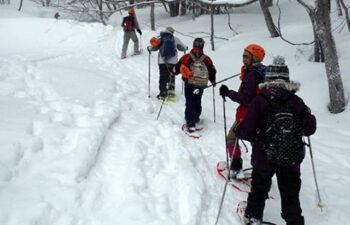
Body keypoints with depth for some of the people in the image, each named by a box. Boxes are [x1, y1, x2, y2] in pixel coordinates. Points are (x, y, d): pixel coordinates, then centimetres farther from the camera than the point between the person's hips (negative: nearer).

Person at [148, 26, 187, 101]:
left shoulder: (160, 38, -1)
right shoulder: (175, 39, 5)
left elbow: (154, 46, -2)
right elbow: (183, 47, 14)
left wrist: (149, 48, 21)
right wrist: (186, 48, 38)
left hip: (162, 61, -1)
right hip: (173, 61, 1)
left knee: (163, 77, 3)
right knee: (171, 77, 16)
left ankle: (163, 93, 1)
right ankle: (171, 91, 11)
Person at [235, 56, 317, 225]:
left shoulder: (259, 101, -17)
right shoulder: (296, 102, -11)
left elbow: (247, 131, -19)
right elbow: (310, 129, -3)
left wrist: (238, 130, 2)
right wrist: (309, 117, 17)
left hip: (264, 157, 0)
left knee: (259, 188, 22)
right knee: (290, 194, 14)